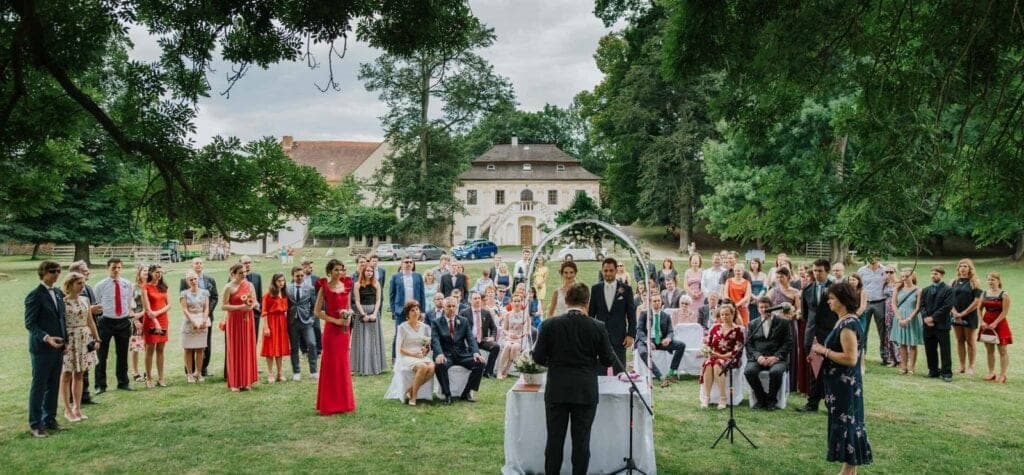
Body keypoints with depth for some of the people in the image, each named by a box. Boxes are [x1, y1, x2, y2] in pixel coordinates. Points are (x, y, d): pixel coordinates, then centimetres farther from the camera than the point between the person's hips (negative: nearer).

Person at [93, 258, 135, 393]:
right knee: (101, 355, 3)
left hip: (123, 322, 3)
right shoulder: (100, 286, -4)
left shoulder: (127, 284, 5)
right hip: (105, 322, -3)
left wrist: (130, 317, 7)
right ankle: (100, 385, 14)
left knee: (122, 354, 12)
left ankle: (123, 382, 25)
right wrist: (94, 323, -7)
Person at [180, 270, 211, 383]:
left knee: (200, 349, 3)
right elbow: (184, 309, -5)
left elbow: (206, 308, 4)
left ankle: (198, 373, 7)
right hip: (189, 322, -2)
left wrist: (204, 321, -12)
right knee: (188, 349, 0)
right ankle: (189, 374, 4)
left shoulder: (204, 292, 8)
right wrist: (194, 322, -14)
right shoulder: (184, 293, 2)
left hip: (202, 322, 2)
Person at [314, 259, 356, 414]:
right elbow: (318, 312, -9)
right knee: (331, 365, 0)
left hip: (344, 330, 5)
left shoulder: (346, 286, 8)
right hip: (331, 330, -5)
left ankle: (343, 401, 19)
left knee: (343, 365, 10)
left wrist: (349, 317, -2)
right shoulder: (324, 288, -7)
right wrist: (336, 320, -14)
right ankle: (328, 404, 8)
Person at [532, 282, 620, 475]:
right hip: (586, 393, 0)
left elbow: (538, 357, -3)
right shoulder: (597, 327, -6)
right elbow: (608, 360, -1)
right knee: (581, 441, 8)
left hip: (556, 391, 0)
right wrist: (620, 369, 22)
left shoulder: (550, 324, -6)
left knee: (555, 439, 9)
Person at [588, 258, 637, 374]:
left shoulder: (626, 289, 0)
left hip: (619, 337, -1)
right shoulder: (595, 289, 5)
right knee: (600, 371, 4)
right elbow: (591, 313, 9)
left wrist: (631, 335, -6)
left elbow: (631, 314, 0)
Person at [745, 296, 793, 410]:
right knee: (748, 371, -30)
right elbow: (748, 344, 8)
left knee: (776, 372, -35)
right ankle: (761, 398, -5)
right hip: (758, 358, 2)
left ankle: (772, 399, -8)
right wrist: (757, 356, -11)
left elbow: (788, 342, 2)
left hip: (776, 358, -2)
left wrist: (776, 356, -12)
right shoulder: (752, 324, 17)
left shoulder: (783, 322, 10)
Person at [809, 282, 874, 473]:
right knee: (847, 425, 15)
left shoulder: (848, 324, -21)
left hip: (845, 385, -10)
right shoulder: (845, 321, 10)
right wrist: (823, 351, 8)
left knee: (845, 425, -1)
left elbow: (850, 358, -26)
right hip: (841, 383, 10)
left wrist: (824, 351, -19)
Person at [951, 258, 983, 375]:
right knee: (959, 341, 8)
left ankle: (971, 366, 12)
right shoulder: (953, 282, 9)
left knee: (970, 341, 3)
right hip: (956, 316, 4)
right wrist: (955, 313, -9)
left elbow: (977, 301, -10)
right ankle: (962, 366, 16)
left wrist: (964, 313, -12)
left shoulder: (975, 282, -3)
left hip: (970, 316, -4)